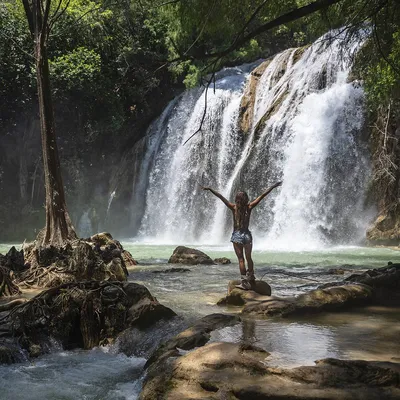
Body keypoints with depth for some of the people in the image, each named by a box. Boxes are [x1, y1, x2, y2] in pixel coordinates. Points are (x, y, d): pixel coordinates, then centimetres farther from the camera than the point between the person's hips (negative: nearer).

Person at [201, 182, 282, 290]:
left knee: (241, 259, 0)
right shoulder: (249, 207, -3)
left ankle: (244, 282, -3)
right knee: (249, 258, 15)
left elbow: (221, 197, -10)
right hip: (247, 234, 2)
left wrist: (209, 189, -7)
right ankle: (251, 280, 24)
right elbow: (262, 195, 1)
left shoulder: (234, 207, -7)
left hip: (237, 235, -2)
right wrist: (274, 186, 6)